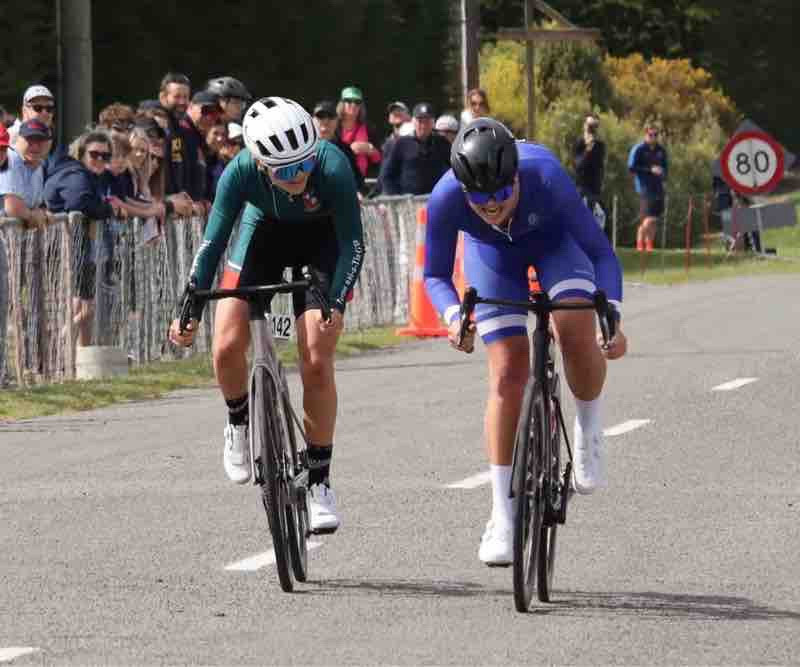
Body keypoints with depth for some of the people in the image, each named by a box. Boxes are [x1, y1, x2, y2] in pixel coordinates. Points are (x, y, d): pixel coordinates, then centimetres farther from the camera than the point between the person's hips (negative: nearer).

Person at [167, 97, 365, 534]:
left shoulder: (332, 166, -36)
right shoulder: (241, 172, -32)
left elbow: (353, 241, -29)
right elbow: (213, 240, -24)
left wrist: (336, 304, -40)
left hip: (321, 238, -2)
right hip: (264, 229, 2)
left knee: (316, 363, -13)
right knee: (227, 347, -15)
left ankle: (318, 482, 1)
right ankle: (239, 423, 17)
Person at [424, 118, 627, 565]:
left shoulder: (545, 178, -40)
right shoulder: (446, 199, -35)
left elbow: (600, 250, -29)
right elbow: (436, 275, -19)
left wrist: (612, 318, -42)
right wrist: (454, 315, -39)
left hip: (553, 238, -1)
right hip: (494, 253, 1)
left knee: (576, 335, -28)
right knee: (508, 373, -10)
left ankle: (589, 431, 3)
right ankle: (503, 519, -3)